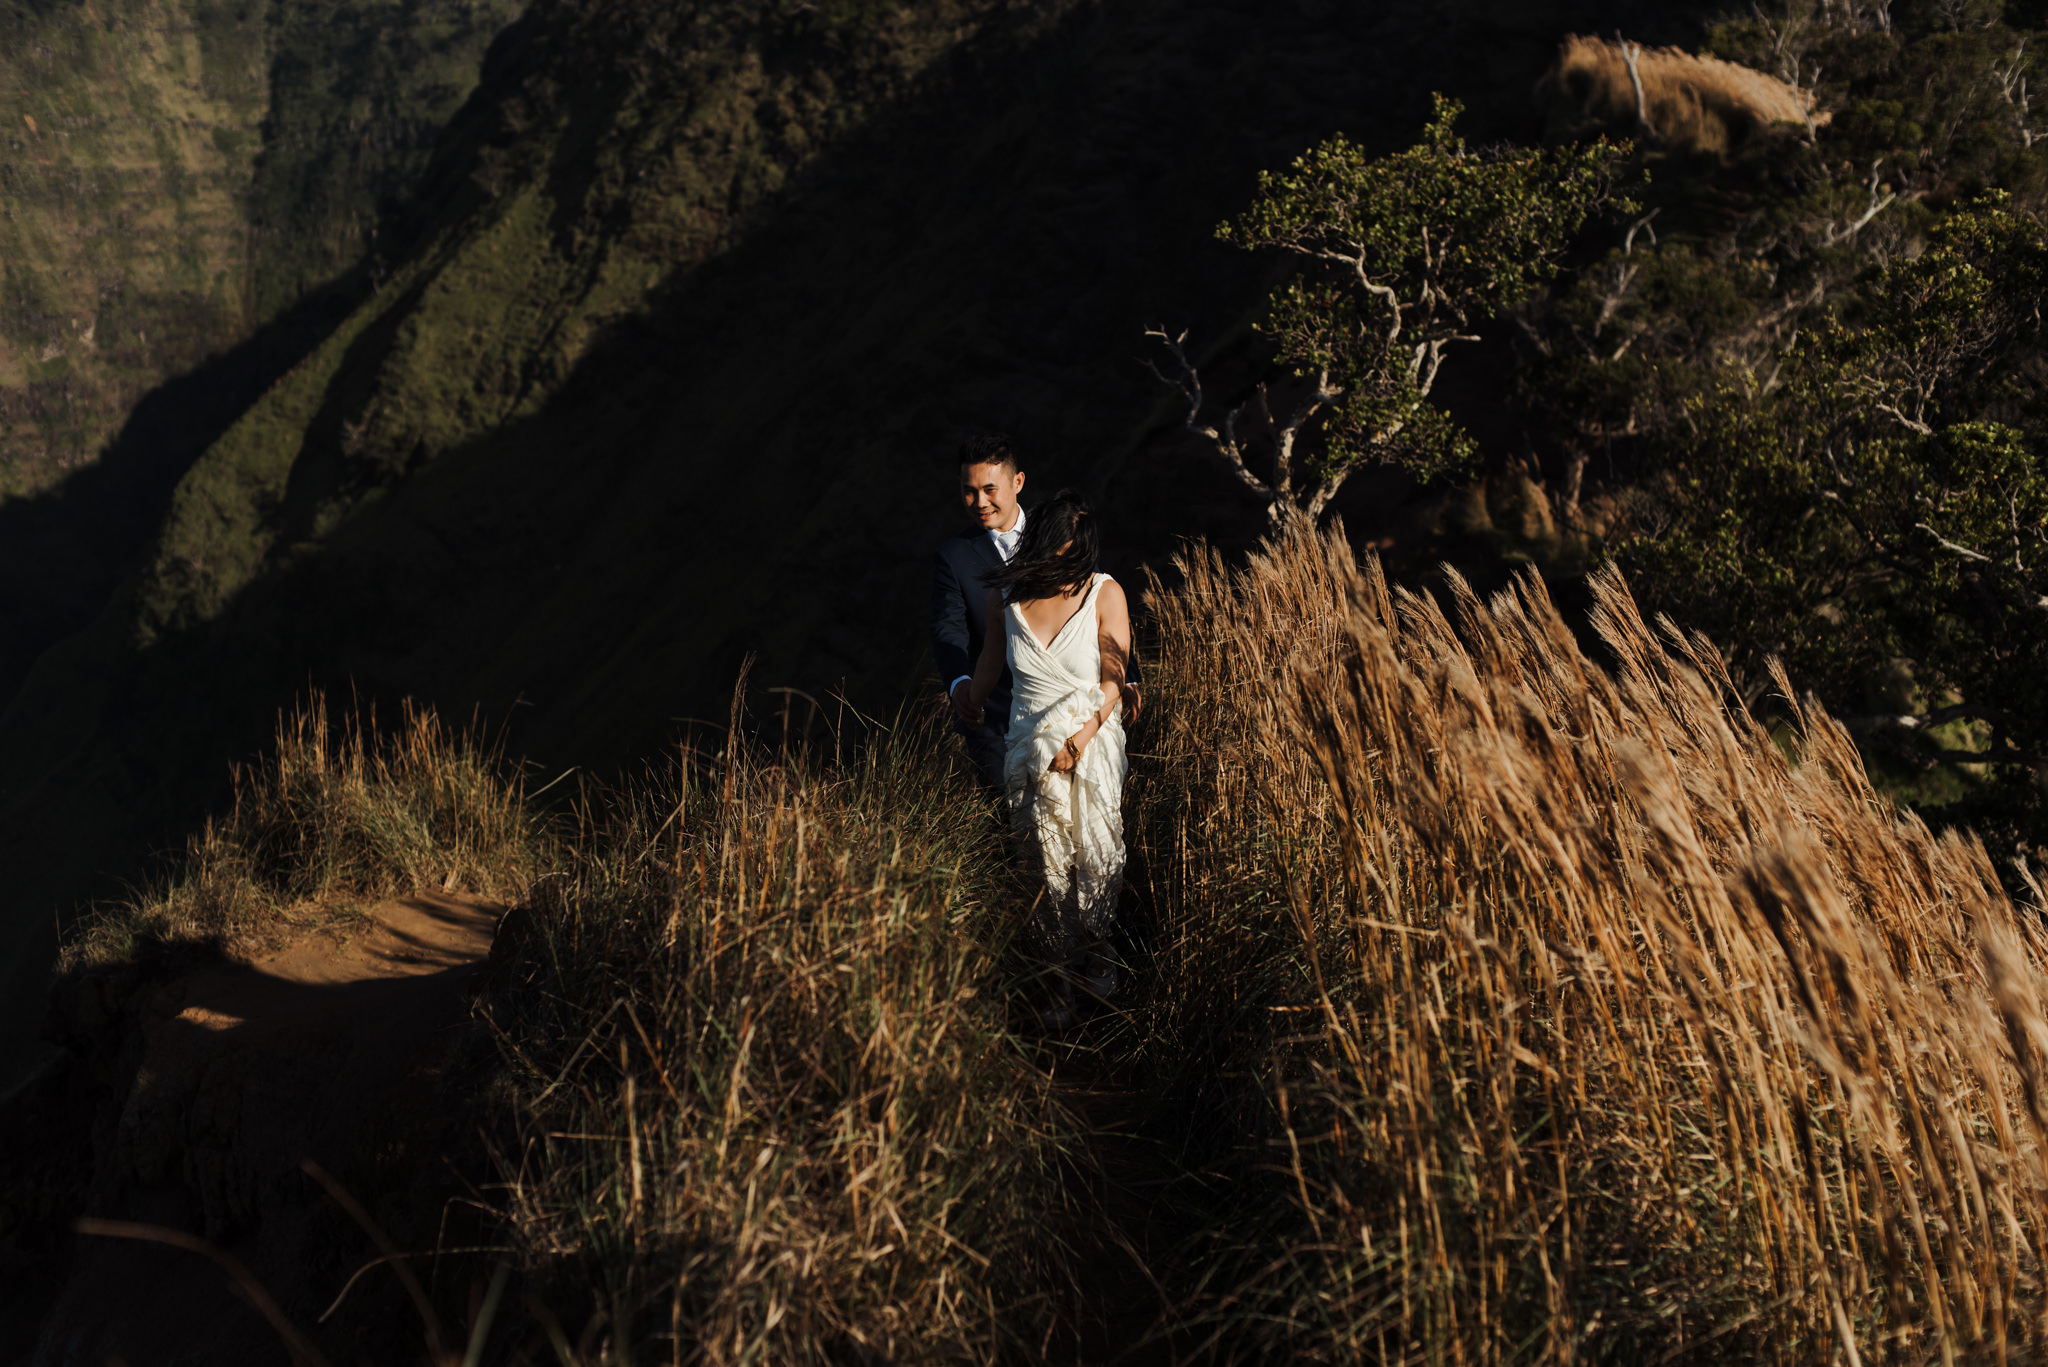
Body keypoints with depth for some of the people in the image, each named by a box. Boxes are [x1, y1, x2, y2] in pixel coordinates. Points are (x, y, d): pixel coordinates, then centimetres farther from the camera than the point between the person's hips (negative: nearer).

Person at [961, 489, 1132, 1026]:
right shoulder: (1005, 597, -3)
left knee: (1096, 861, 1)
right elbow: (990, 667, 13)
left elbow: (1113, 680, -8)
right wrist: (967, 714, 26)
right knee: (1046, 866, 3)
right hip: (1031, 749, 1)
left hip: (1095, 746, -1)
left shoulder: (1105, 594, -8)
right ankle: (1062, 983, 17)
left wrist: (1080, 739, -17)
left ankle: (1090, 950, 29)